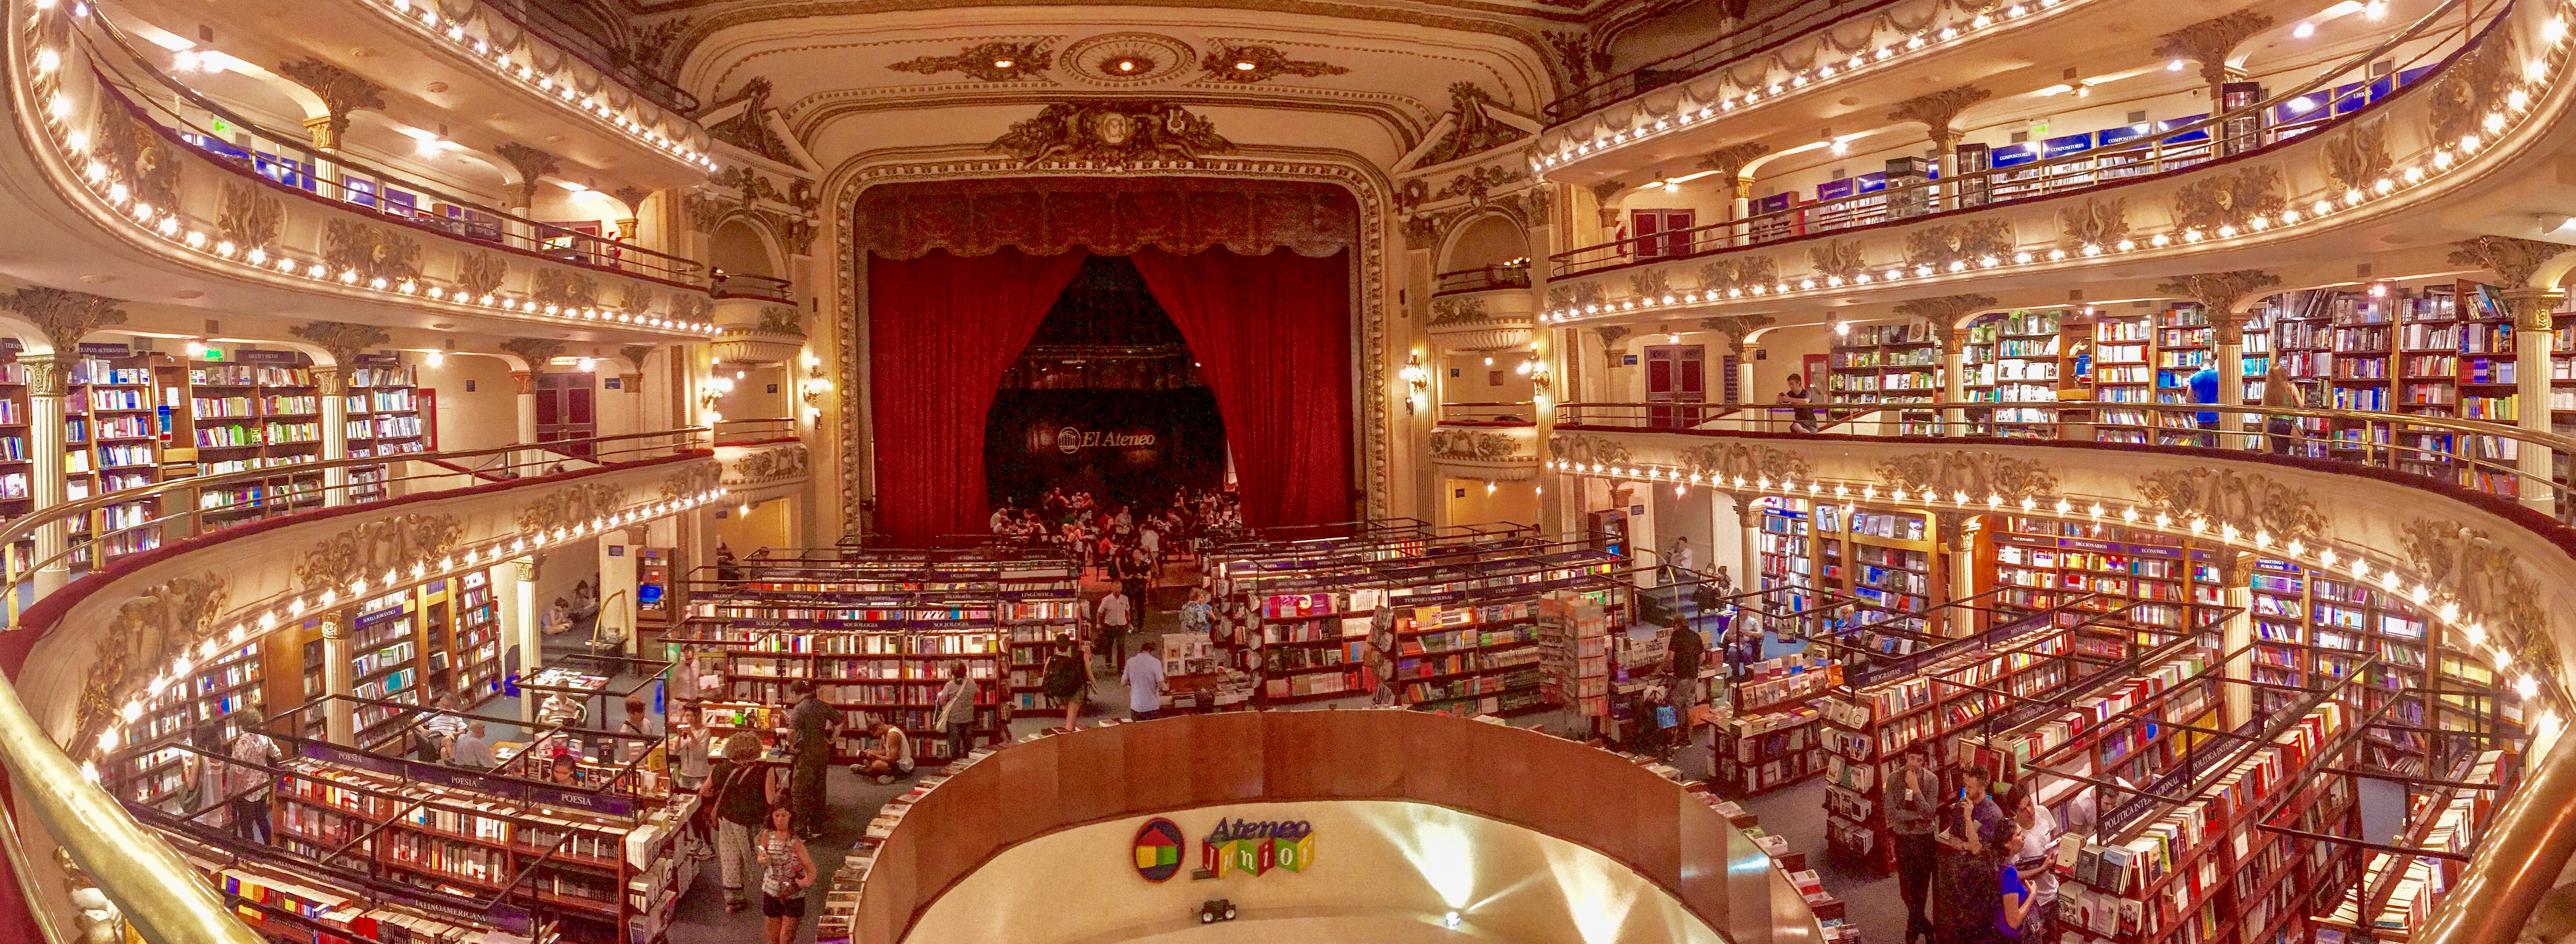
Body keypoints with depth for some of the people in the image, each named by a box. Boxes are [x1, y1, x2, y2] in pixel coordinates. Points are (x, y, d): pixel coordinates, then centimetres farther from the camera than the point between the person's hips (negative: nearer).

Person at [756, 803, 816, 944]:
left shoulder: (795, 841, -16)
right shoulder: (767, 835, -6)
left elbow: (811, 868, -16)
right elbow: (761, 857, 10)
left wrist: (808, 881, -36)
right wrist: (763, 860, -13)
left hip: (793, 894, -3)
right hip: (771, 891, 3)